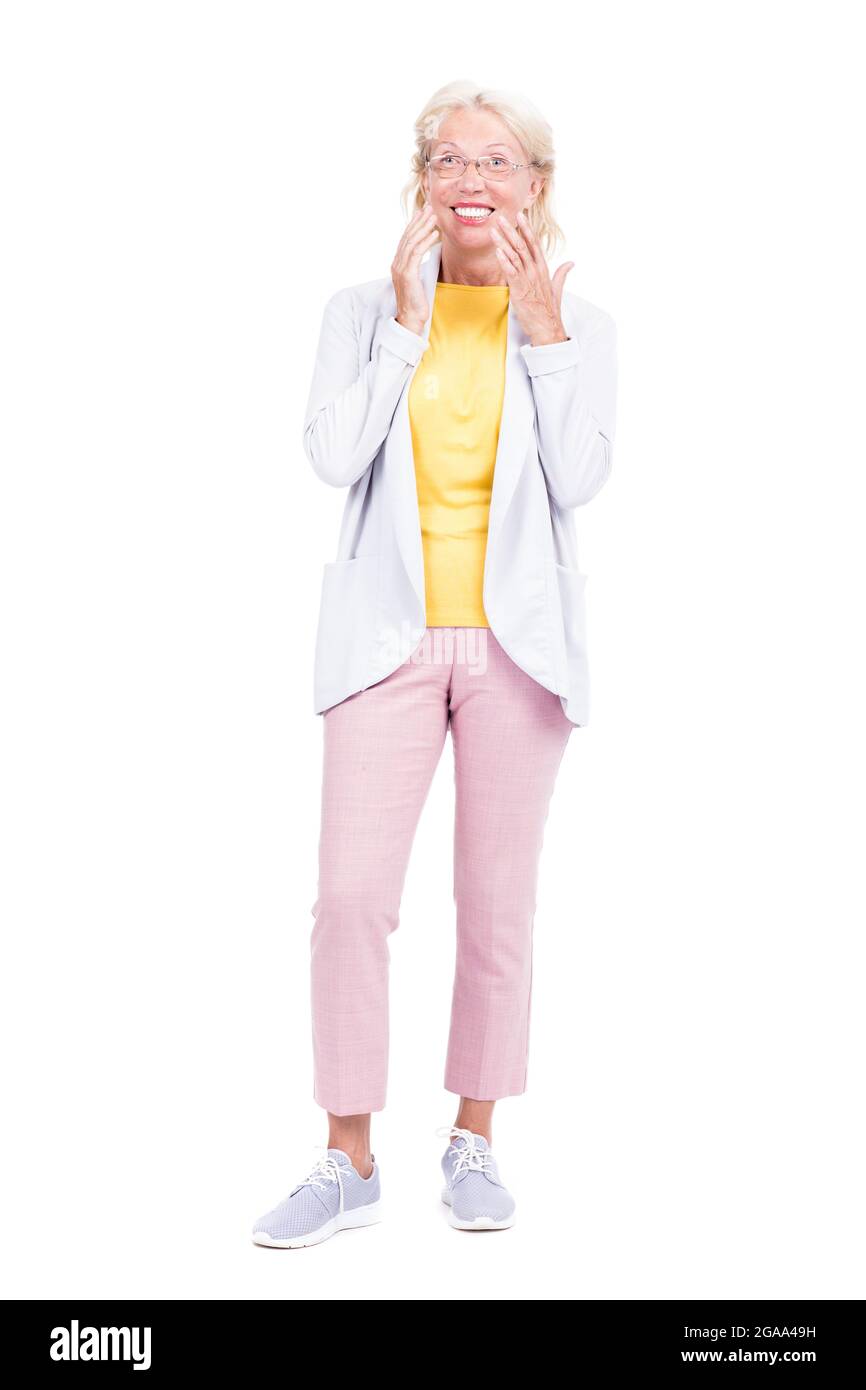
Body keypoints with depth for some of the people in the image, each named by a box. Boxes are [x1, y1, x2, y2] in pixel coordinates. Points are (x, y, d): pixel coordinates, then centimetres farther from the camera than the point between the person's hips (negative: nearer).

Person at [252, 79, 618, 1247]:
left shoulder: (576, 323, 4)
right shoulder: (364, 311, 5)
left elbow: (580, 478, -10)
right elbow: (332, 457, -10)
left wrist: (541, 326, -12)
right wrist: (405, 319, -10)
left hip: (517, 642, 0)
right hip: (392, 638, 0)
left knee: (499, 902, 6)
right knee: (352, 896, -5)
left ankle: (474, 1141, 22)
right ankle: (350, 1162, 9)